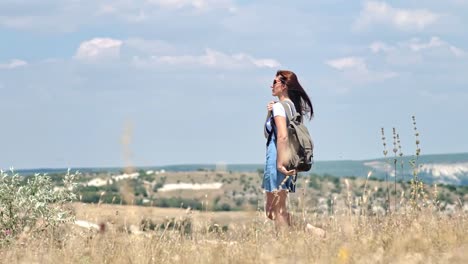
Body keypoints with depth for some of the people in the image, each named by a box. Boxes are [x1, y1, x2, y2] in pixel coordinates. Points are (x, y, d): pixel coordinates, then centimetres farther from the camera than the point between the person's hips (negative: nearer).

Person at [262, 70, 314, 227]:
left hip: (278, 158, -9)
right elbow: (268, 133, 22)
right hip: (290, 161, 9)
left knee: (275, 210, -4)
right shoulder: (293, 106, 17)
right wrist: (270, 114, 6)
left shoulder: (279, 106, -11)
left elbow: (282, 136, -24)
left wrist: (280, 163, -24)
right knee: (271, 209, 15)